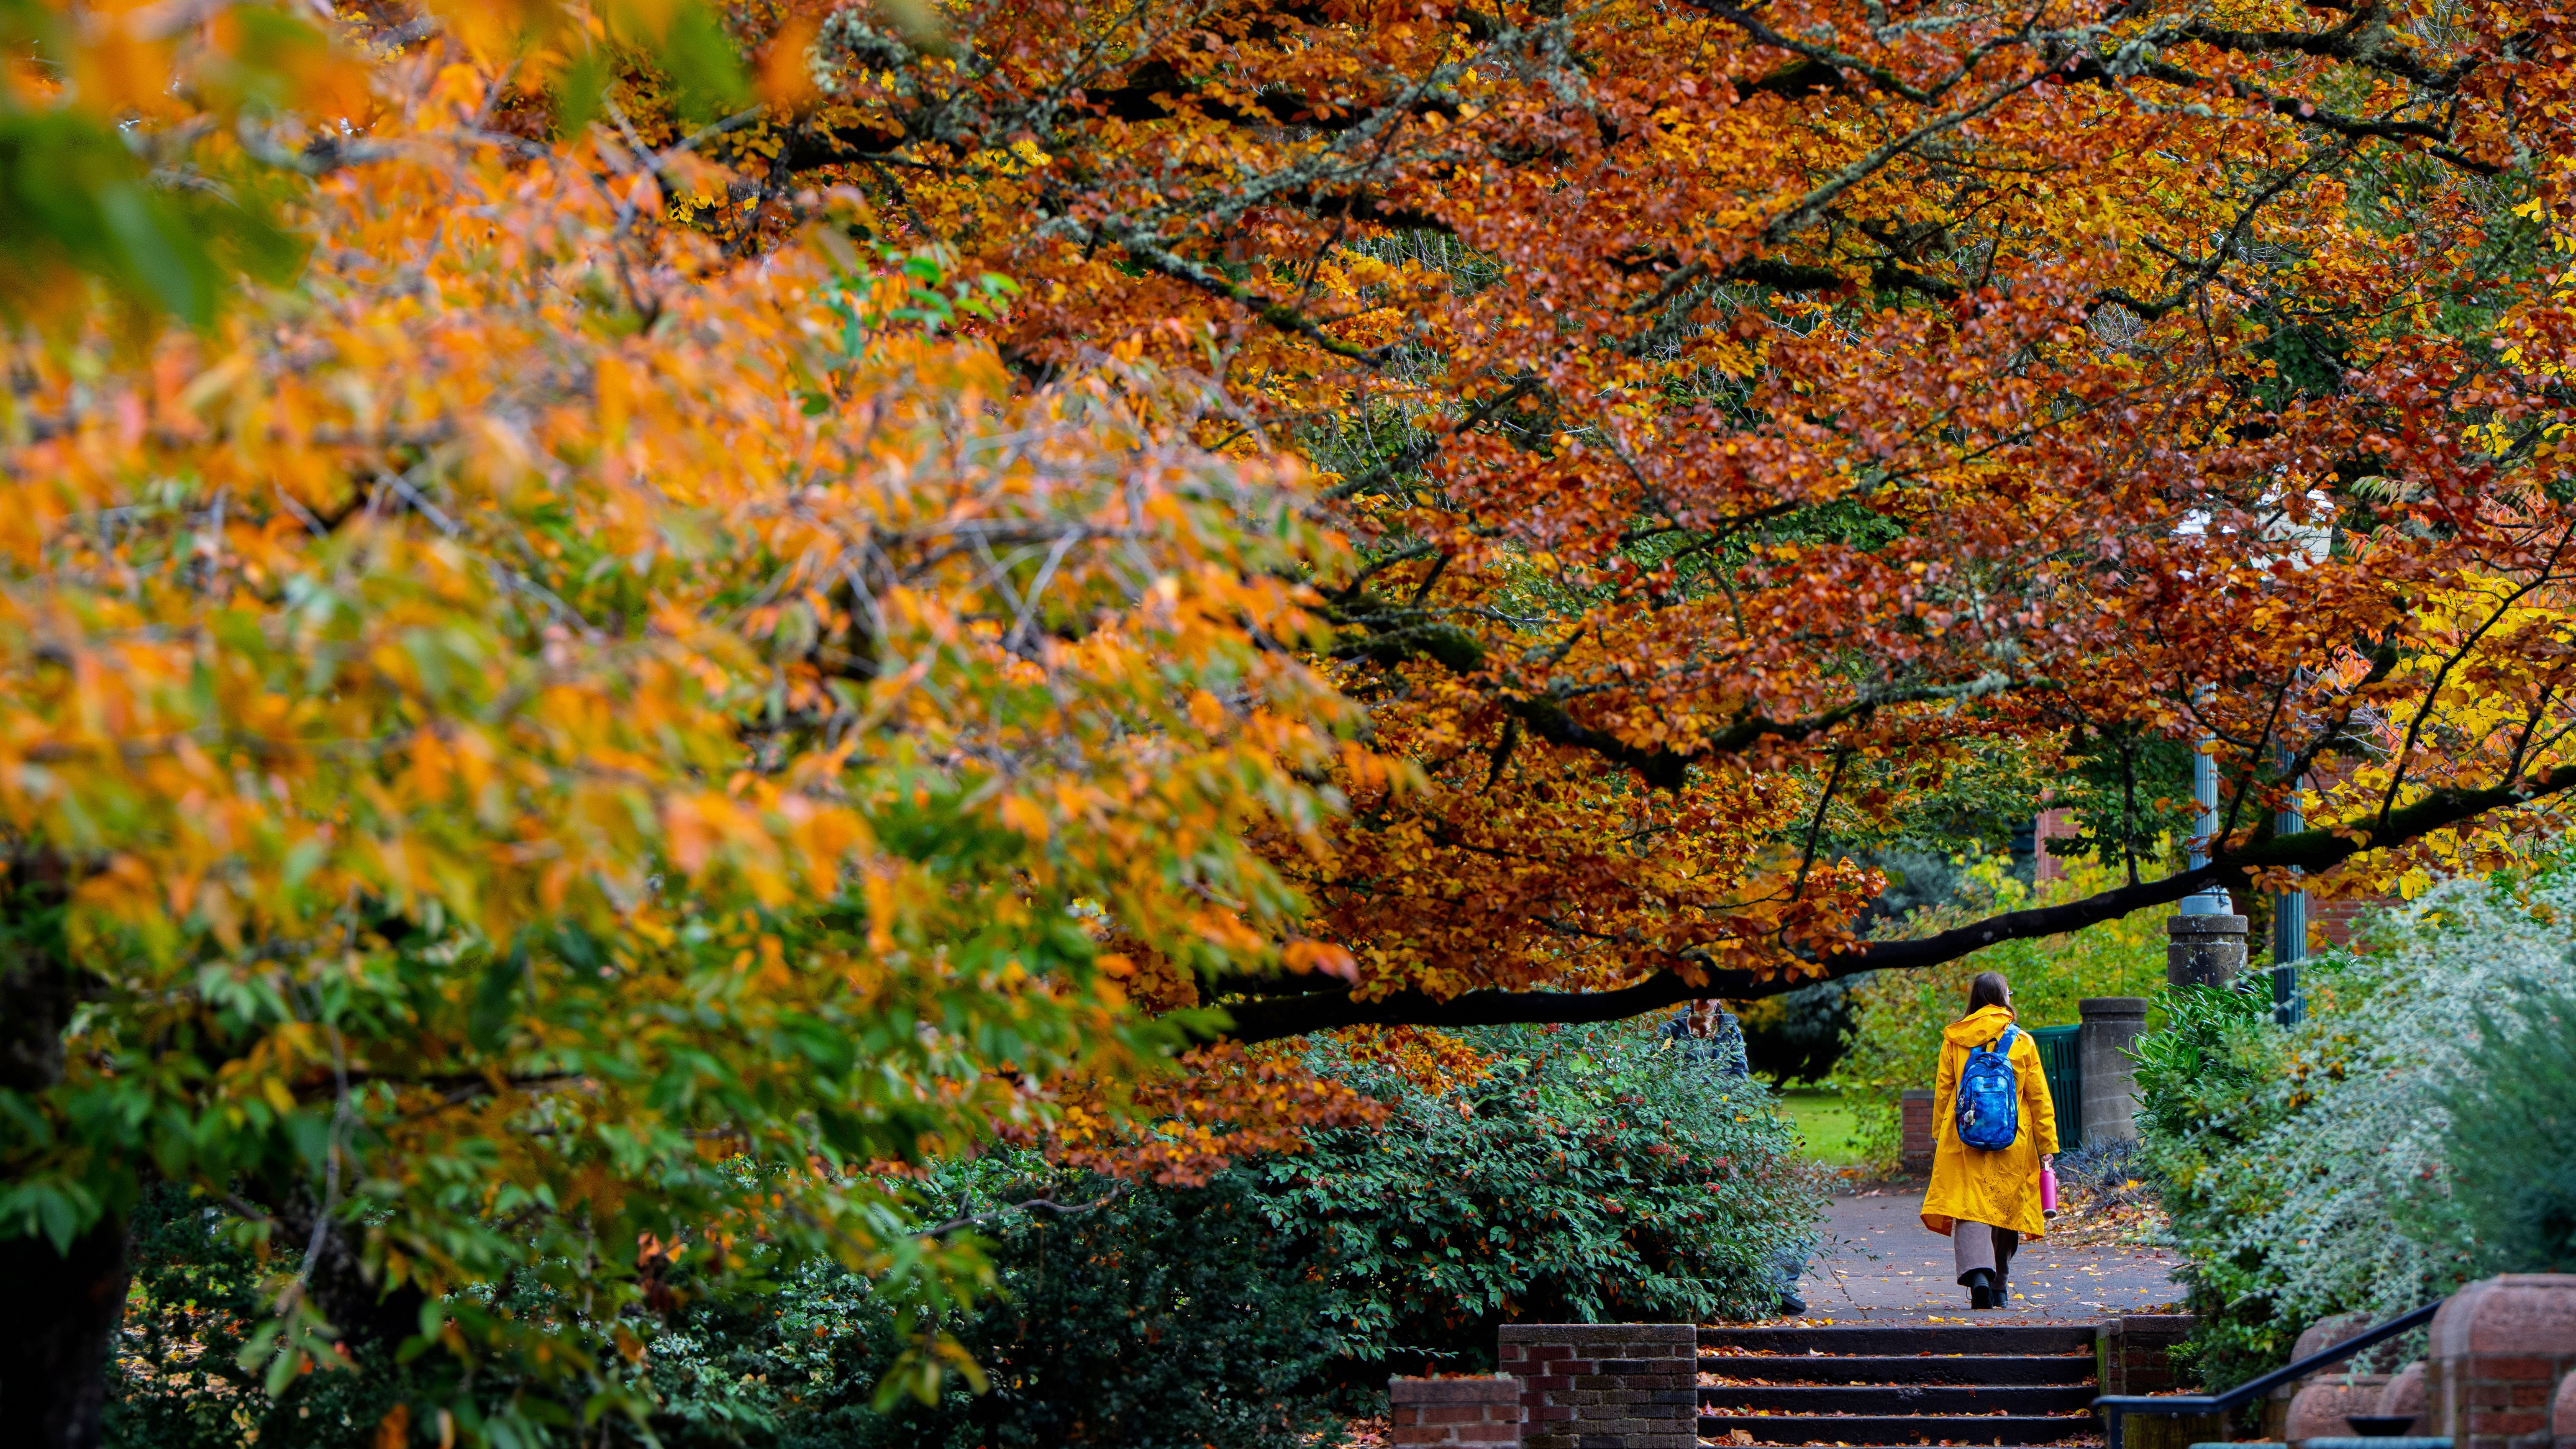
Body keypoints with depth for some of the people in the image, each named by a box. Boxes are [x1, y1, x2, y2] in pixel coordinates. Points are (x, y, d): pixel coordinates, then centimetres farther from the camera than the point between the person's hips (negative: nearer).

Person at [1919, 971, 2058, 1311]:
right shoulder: (2023, 1043, 1)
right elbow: (2039, 1099, 4)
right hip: (2013, 1143, 1)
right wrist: (2047, 1145, 10)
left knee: (1970, 1207, -7)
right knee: (2006, 1207, 13)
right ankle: (2000, 1289, 23)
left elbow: (1943, 1091, 7)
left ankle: (1977, 1273, -30)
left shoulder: (1953, 1040, 2)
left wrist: (1938, 1134, 17)